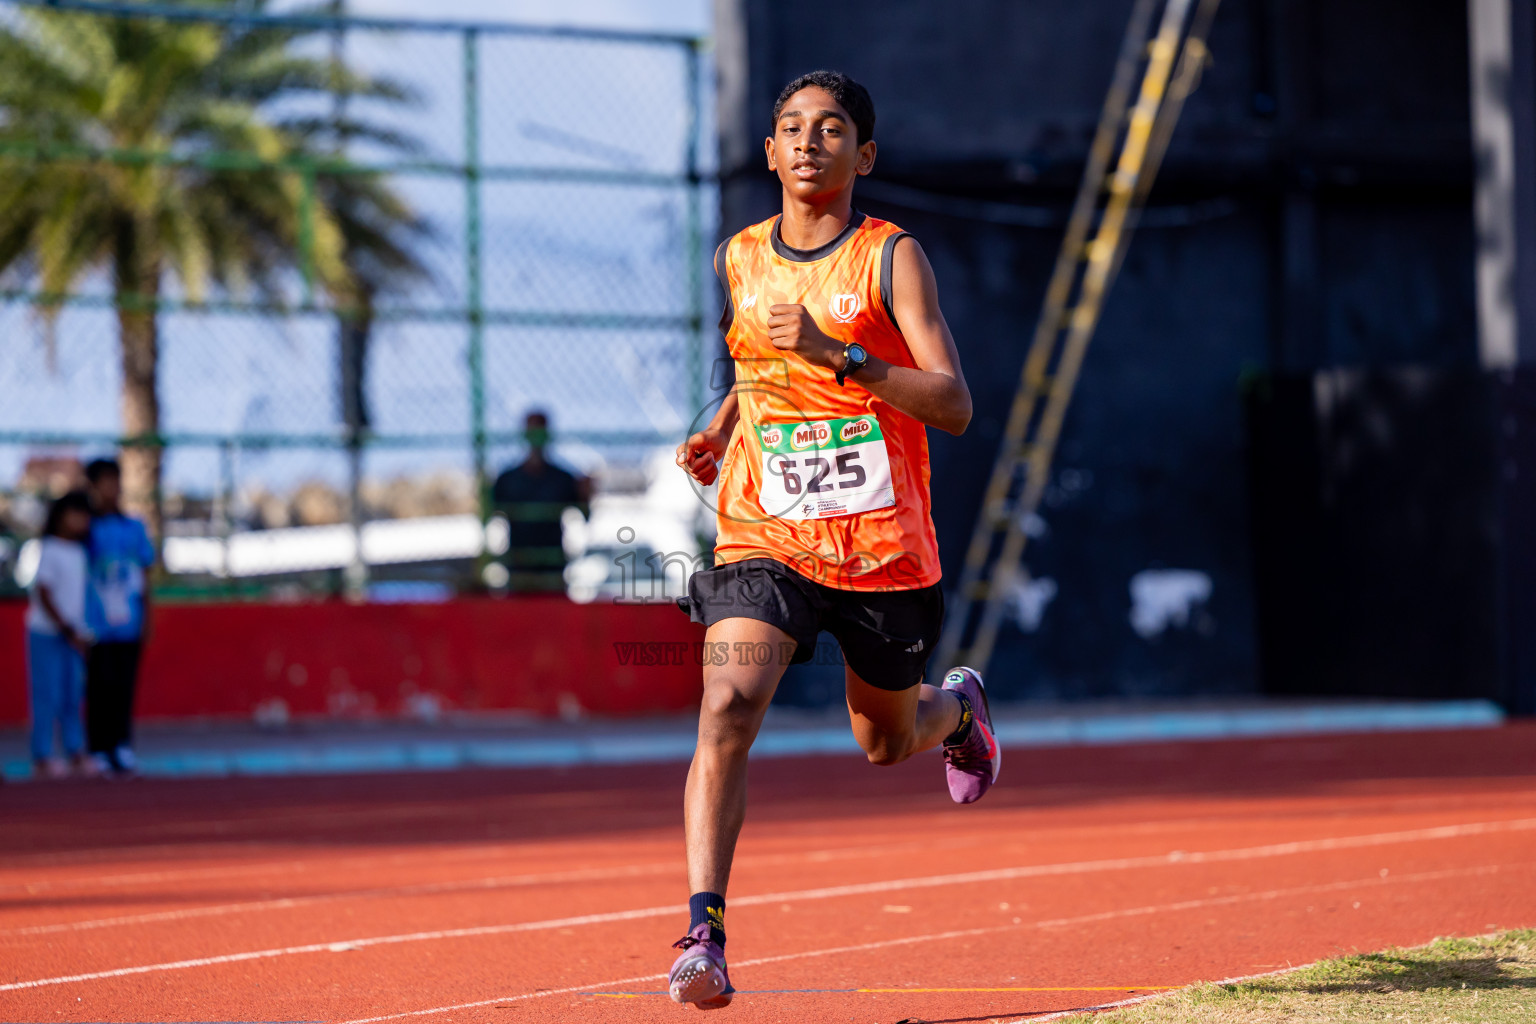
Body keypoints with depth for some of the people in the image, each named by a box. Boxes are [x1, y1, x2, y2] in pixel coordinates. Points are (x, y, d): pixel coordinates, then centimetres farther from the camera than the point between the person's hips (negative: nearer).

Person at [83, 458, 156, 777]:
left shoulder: (135, 528, 12)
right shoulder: (88, 528, 1)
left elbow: (144, 577, 15)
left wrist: (146, 619, 10)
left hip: (129, 627, 3)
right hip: (97, 627, -3)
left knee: (125, 687, 3)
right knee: (100, 687, -4)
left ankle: (123, 748, 9)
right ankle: (99, 751, 1)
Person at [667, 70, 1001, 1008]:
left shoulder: (892, 257, -8)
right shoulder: (738, 259, 6)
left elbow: (955, 405, -16)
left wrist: (834, 352, -26)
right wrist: (722, 428, 8)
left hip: (882, 545, -2)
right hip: (763, 539, 2)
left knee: (889, 740, 18)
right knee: (727, 709, -22)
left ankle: (959, 706, 55)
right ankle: (704, 935, -26)